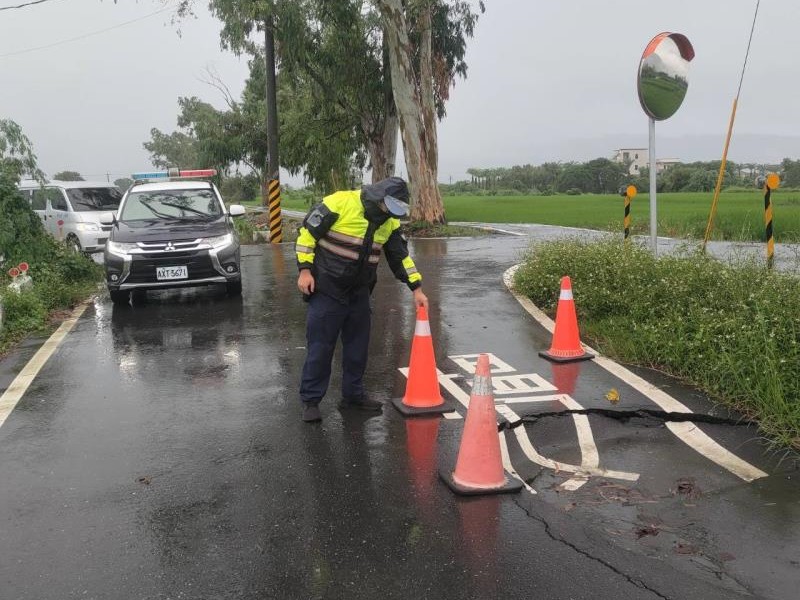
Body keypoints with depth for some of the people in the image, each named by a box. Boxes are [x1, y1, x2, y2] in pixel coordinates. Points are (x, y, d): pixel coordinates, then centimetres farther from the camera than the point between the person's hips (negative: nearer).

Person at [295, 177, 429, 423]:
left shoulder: (389, 221, 3)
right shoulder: (340, 203, -17)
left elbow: (400, 255, 11)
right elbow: (307, 232, -11)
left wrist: (416, 288, 7)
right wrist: (305, 269, -15)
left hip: (359, 291, 6)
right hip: (326, 289, -6)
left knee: (358, 345, 11)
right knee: (320, 346, -2)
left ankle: (353, 395, 26)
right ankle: (310, 400, 10)